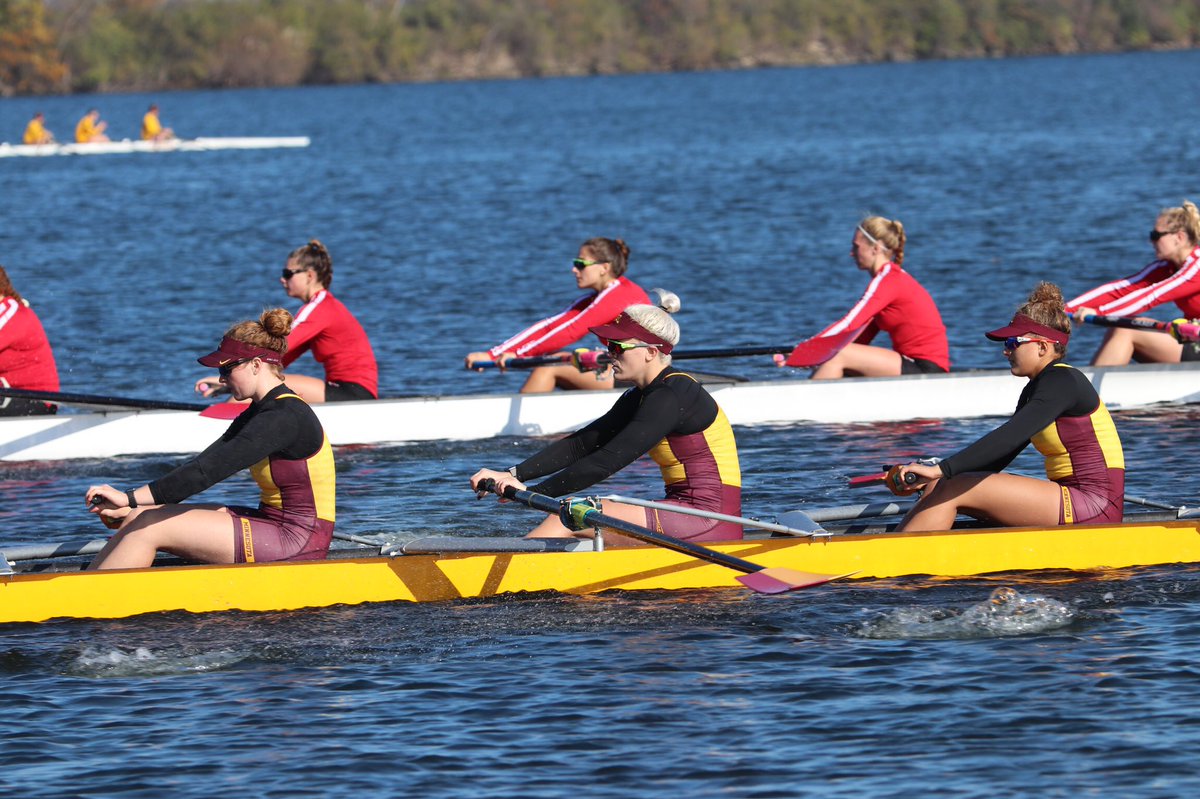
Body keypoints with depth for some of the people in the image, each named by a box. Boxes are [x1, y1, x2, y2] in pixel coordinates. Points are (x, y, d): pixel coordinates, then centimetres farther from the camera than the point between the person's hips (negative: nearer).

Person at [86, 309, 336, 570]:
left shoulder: (285, 418, -19)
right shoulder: (260, 411, 13)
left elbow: (210, 470, -26)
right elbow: (205, 464, 9)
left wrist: (130, 498, -26)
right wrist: (130, 504, -1)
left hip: (297, 542, -10)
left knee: (150, 528, -13)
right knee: (139, 517, 2)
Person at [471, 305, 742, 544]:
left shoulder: (672, 396, -16)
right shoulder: (640, 398, 14)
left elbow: (610, 460, -20)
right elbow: (580, 444, 10)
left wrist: (534, 492, -18)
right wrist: (512, 475, 0)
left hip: (709, 526, -10)